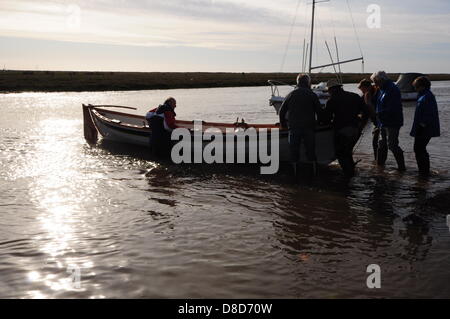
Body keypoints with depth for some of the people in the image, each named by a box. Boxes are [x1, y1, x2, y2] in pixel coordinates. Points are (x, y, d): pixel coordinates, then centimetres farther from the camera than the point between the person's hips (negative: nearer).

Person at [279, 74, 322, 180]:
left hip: (294, 127, 1)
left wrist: (283, 124, 22)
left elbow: (282, 111, 9)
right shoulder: (312, 95, 1)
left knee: (294, 149, 7)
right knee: (310, 149, 8)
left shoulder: (291, 95, 7)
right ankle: (313, 172, 9)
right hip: (309, 127, -1)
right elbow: (319, 111, 1)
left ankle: (295, 172, 6)